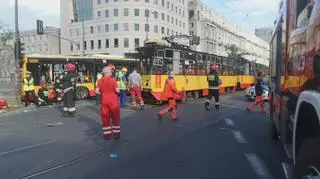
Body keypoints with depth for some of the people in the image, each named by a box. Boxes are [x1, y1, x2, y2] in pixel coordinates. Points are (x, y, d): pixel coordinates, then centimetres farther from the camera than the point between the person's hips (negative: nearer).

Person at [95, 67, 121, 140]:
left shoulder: (100, 80, 1)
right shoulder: (113, 80, -8)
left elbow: (97, 91, -4)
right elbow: (117, 90, -12)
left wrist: (102, 93, 14)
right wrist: (118, 91, 9)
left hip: (104, 101, 3)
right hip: (113, 101, -3)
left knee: (105, 117, 11)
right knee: (115, 117, 10)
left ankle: (107, 135, 15)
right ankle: (116, 134, 15)